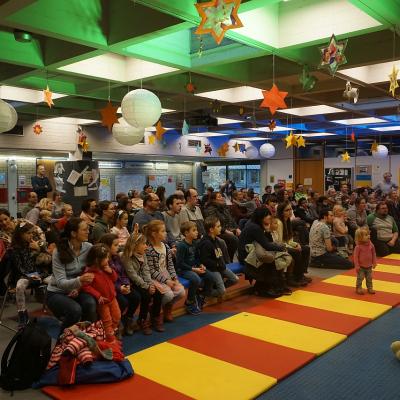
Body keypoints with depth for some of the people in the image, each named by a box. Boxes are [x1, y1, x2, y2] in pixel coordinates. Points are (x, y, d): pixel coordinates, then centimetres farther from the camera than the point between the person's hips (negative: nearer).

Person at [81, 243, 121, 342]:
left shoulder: (106, 268, -1)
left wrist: (111, 272, -13)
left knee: (117, 317, 16)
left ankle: (113, 332, 39)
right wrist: (98, 296, -28)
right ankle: (111, 340, 15)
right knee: (107, 321, 3)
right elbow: (85, 286, -27)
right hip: (102, 301, -7)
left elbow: (114, 279, 10)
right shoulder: (90, 272, -24)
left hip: (112, 298, 7)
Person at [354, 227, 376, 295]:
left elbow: (374, 254, 7)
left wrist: (374, 263, 6)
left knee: (369, 278, 14)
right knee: (360, 278, 2)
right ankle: (358, 288, 16)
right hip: (361, 267, -5)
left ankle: (370, 288, 28)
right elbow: (356, 256, -15)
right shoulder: (358, 247, -19)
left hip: (369, 266, 5)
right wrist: (357, 266, -16)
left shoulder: (371, 245, -4)